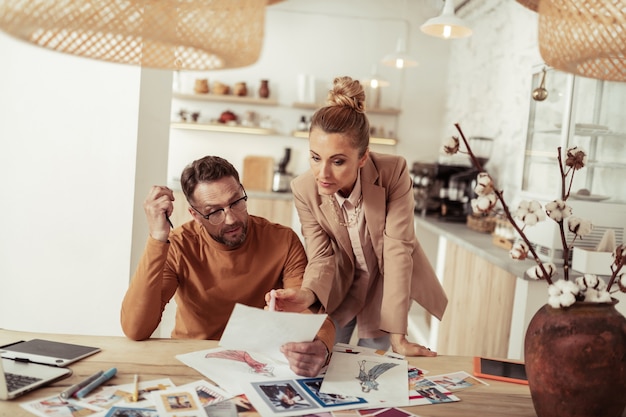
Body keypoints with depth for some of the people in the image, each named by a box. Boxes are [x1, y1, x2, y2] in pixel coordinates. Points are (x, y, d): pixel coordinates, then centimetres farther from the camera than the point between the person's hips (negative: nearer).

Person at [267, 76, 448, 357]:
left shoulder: (393, 172, -30)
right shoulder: (304, 189, -24)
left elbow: (398, 248, -28)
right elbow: (322, 257, -19)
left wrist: (397, 336, -29)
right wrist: (306, 295, -43)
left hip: (388, 281, -1)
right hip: (341, 284, 2)